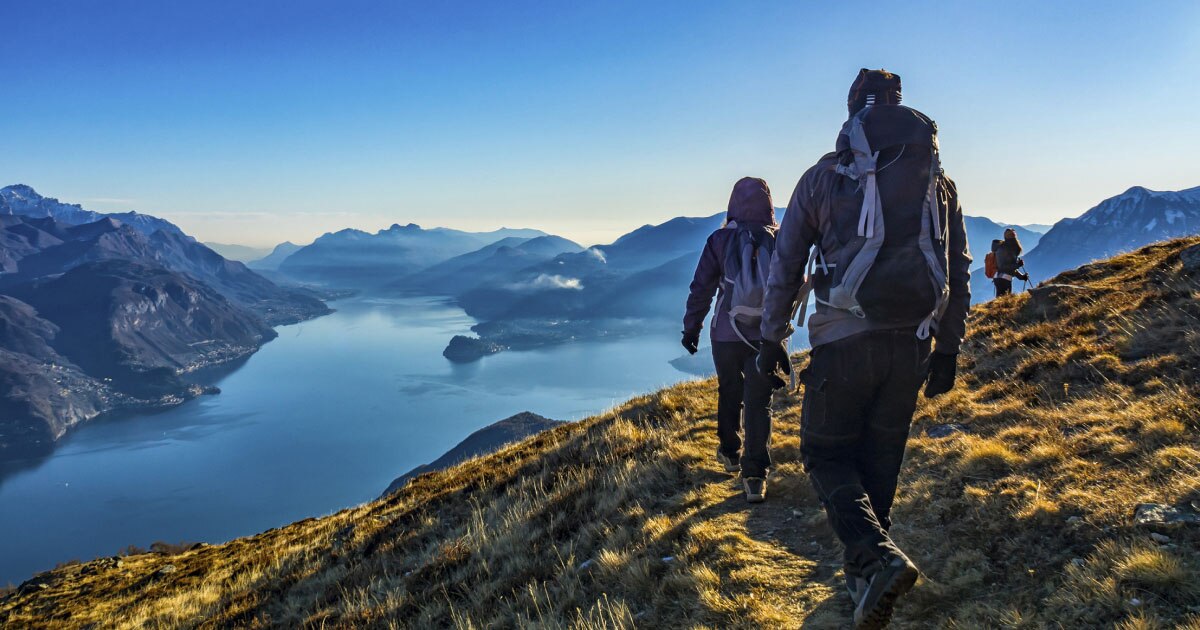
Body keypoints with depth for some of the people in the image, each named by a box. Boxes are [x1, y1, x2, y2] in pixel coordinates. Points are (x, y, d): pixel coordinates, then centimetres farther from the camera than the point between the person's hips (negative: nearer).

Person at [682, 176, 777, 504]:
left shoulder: (720, 240, -4)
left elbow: (701, 289, -3)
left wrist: (691, 328, 7)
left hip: (726, 333, 0)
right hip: (768, 335, 0)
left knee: (729, 393, 20)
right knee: (759, 402, 2)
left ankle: (730, 453, 36)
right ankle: (755, 476, -4)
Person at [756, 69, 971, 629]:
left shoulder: (825, 175, 1)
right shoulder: (940, 180, 11)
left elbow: (786, 264, 2)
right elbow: (958, 272, 13)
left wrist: (772, 340, 9)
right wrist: (948, 348, 20)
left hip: (844, 342, -4)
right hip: (912, 345, 4)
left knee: (825, 453, 8)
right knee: (881, 461, 16)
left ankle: (876, 557, -14)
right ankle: (864, 573, 27)